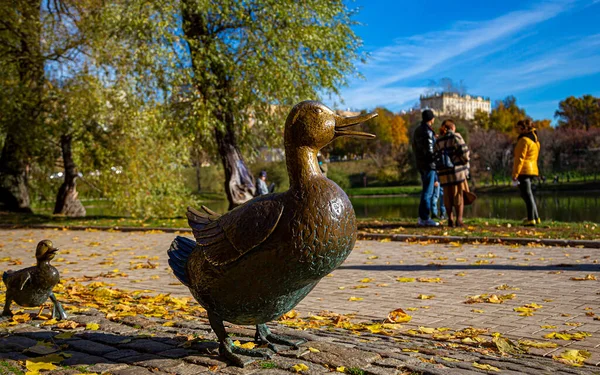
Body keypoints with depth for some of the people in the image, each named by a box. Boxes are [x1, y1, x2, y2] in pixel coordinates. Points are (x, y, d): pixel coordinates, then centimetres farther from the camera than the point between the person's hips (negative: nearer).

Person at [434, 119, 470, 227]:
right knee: (459, 196, 2)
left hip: (444, 173, 4)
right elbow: (463, 150, -12)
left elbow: (437, 158, 8)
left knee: (448, 197, 10)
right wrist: (466, 162, 3)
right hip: (457, 171, -4)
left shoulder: (438, 141, 12)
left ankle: (450, 219, 7)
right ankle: (459, 219, -4)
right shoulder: (455, 136, -3)